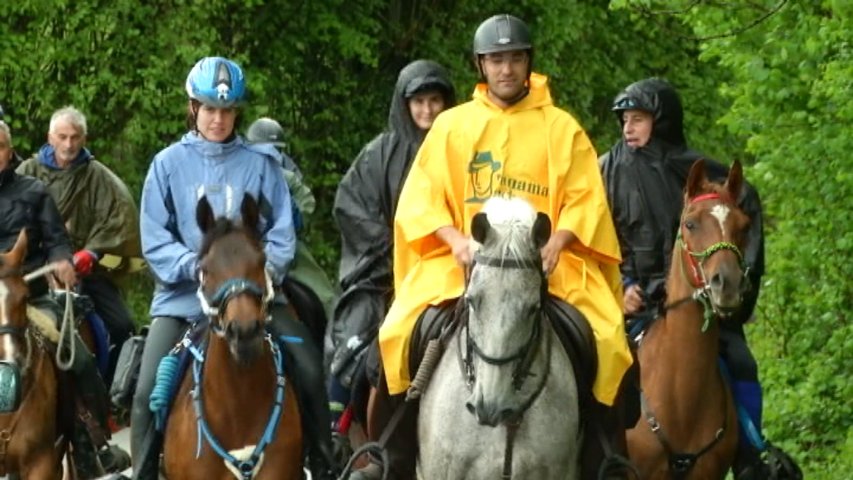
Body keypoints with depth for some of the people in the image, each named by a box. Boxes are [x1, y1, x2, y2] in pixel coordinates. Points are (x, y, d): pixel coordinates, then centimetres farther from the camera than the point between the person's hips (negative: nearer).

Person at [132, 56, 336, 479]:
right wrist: (195, 266, -17)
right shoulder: (169, 165, 4)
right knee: (148, 391, -14)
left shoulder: (260, 165, 6)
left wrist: (265, 270, -15)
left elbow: (282, 233, 4)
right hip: (183, 297, -1)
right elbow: (154, 240, -1)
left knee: (309, 373, -12)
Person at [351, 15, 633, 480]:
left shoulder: (561, 127, 10)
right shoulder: (451, 126, 11)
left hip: (547, 264, 0)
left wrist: (556, 243, -15)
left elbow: (585, 199, 4)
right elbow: (421, 197, 4)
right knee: (399, 337, -22)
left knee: (605, 342, -23)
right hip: (460, 262, 0)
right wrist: (456, 241, -14)